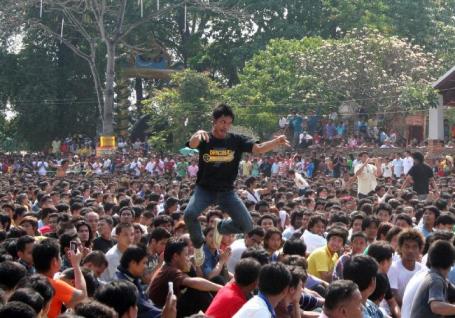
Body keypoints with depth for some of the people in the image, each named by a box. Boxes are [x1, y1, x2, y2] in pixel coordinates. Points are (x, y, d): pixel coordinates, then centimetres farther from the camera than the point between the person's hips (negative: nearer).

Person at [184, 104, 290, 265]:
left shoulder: (236, 140, -1)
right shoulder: (205, 139, -6)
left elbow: (258, 148, -12)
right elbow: (192, 144, -28)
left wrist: (277, 142, -30)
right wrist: (197, 135, -52)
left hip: (226, 191, 2)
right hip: (205, 189, -2)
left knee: (247, 226, -8)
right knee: (189, 214, -29)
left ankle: (221, 227, 25)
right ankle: (198, 245, 1)